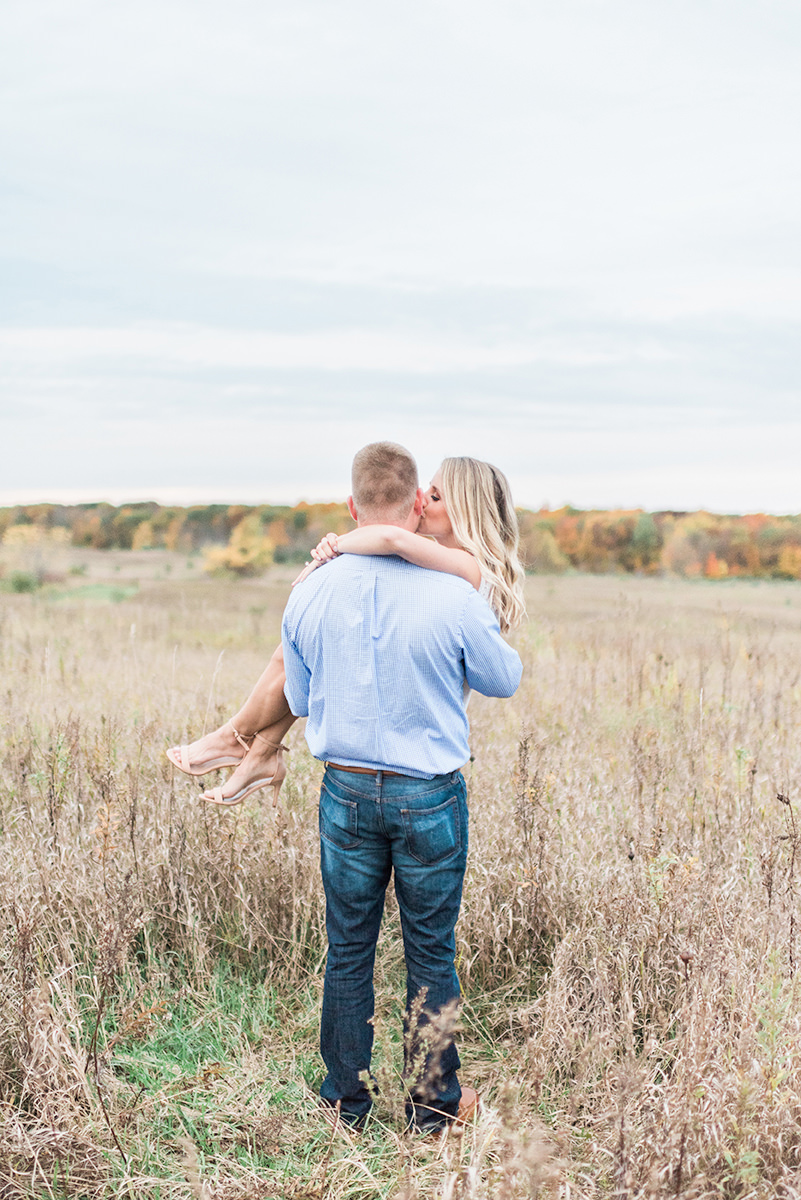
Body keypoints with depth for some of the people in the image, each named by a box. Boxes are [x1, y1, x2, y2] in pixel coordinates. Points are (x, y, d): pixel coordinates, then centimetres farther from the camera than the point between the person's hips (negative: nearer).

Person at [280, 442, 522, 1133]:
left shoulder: (309, 596, -6)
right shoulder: (454, 598, -16)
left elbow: (299, 700, 7)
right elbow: (504, 680, 1)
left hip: (346, 790, 2)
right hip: (430, 796, -2)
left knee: (348, 952, 15)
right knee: (431, 955, 12)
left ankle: (347, 1102, 27)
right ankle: (432, 1107, 24)